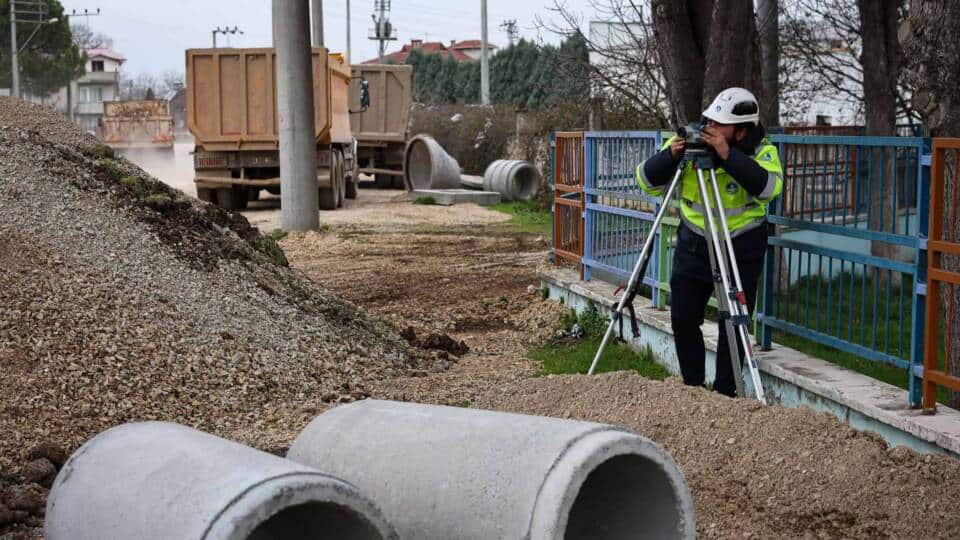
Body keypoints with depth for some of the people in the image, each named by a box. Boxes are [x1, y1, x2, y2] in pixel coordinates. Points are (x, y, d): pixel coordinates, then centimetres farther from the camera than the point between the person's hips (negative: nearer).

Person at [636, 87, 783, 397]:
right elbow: (648, 183, -7)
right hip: (693, 244, 2)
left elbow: (769, 188, -32)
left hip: (742, 249, -2)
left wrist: (727, 155, -37)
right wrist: (670, 155, -26)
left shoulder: (761, 151, -12)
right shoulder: (687, 143, -8)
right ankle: (692, 387, 20)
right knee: (683, 319, 2)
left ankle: (725, 394, 14)